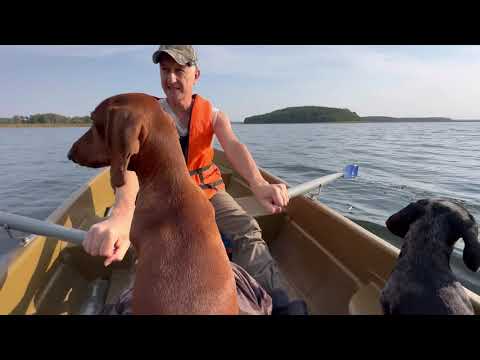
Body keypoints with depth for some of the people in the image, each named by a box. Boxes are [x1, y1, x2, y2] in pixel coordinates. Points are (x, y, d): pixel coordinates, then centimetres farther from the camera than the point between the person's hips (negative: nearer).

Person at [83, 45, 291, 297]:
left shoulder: (212, 113, -6)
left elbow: (233, 146, -28)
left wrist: (258, 184, -51)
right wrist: (121, 214, -56)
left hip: (208, 190, 1)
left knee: (248, 231, -19)